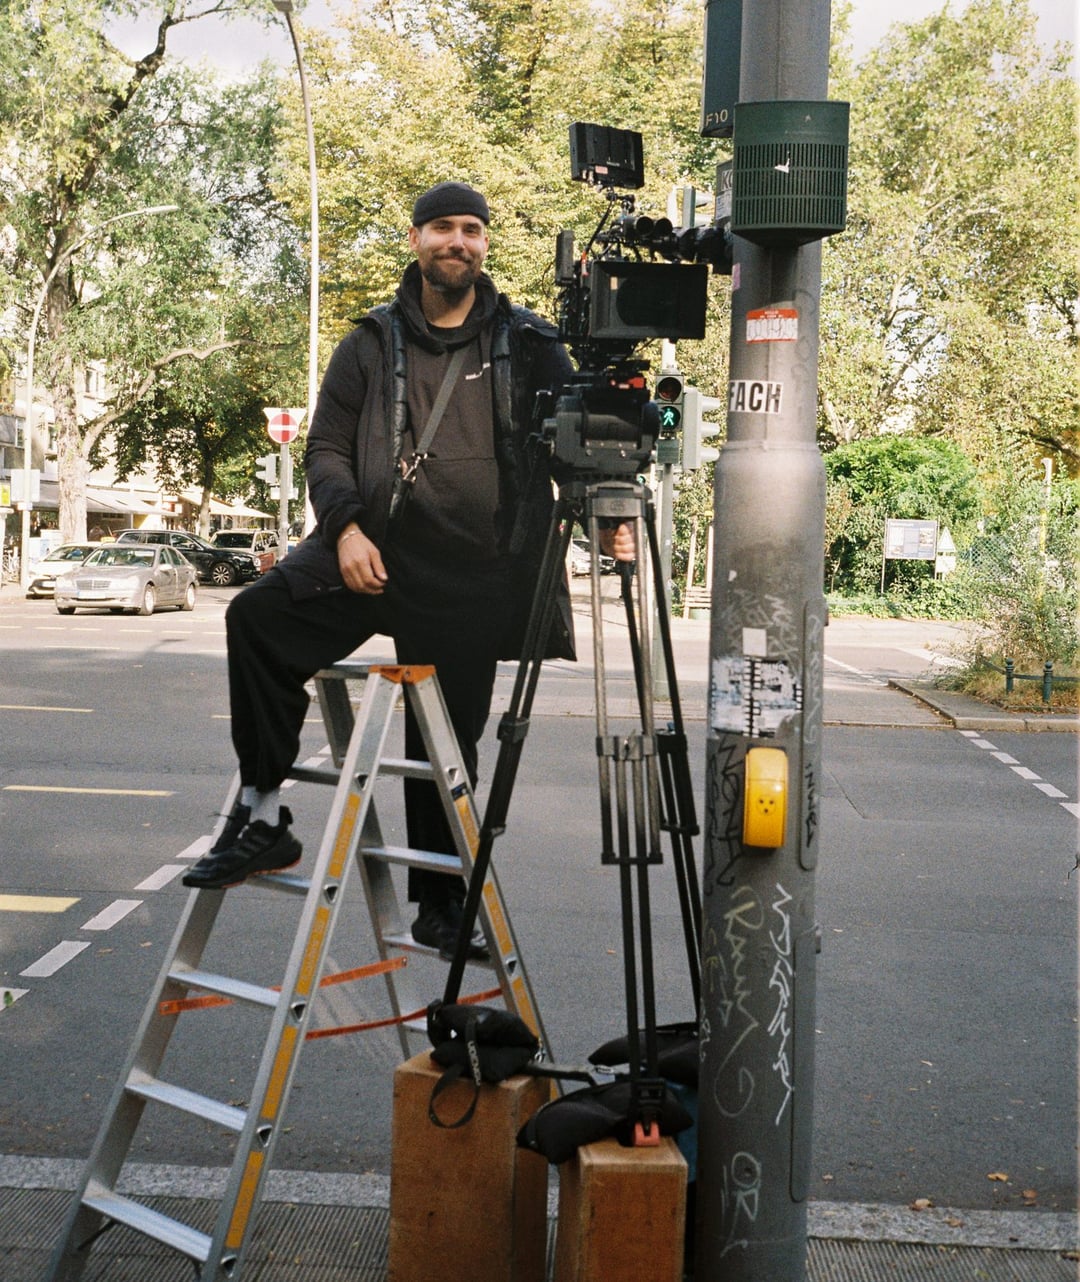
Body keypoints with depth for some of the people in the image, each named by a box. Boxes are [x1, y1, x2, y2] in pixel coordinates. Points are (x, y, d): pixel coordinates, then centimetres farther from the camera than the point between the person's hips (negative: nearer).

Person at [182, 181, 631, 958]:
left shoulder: (529, 345, 8)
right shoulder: (373, 345, 10)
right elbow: (327, 447, 6)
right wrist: (345, 525, -11)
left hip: (476, 578, 0)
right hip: (380, 551, 1)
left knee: (450, 742, 5)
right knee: (258, 615, -24)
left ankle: (441, 903, 24)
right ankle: (262, 814, -14)